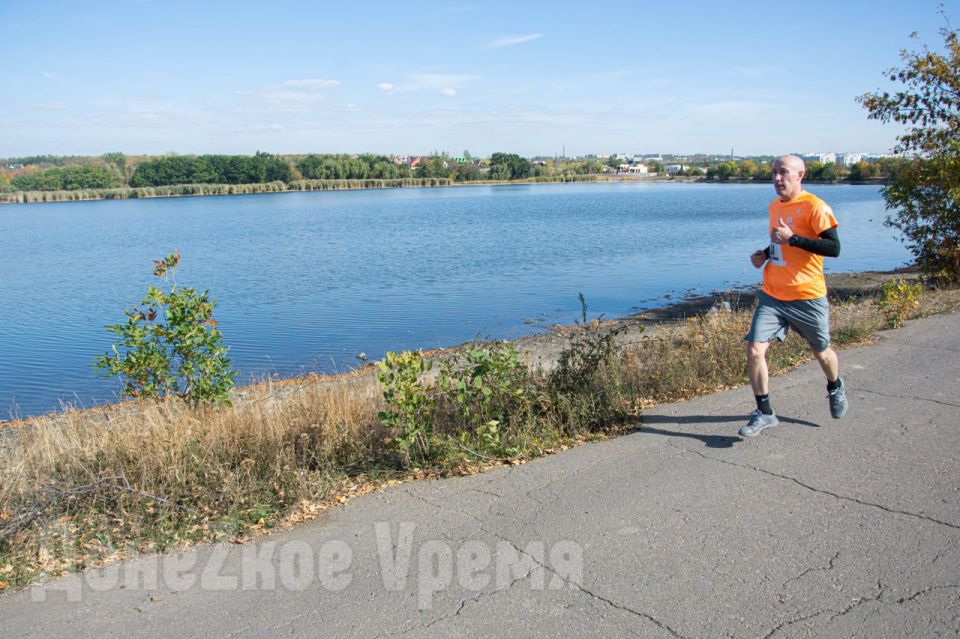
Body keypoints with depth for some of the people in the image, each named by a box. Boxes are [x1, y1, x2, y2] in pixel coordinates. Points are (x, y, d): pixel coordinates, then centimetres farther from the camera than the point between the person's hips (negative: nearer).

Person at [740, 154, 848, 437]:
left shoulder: (815, 206, -13)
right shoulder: (775, 206, 9)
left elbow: (834, 248, -21)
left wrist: (791, 238, -26)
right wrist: (765, 254, 4)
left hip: (807, 297, -5)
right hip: (772, 296, 5)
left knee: (821, 352, 16)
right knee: (754, 350, -10)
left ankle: (835, 388, 49)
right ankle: (764, 413, 4)